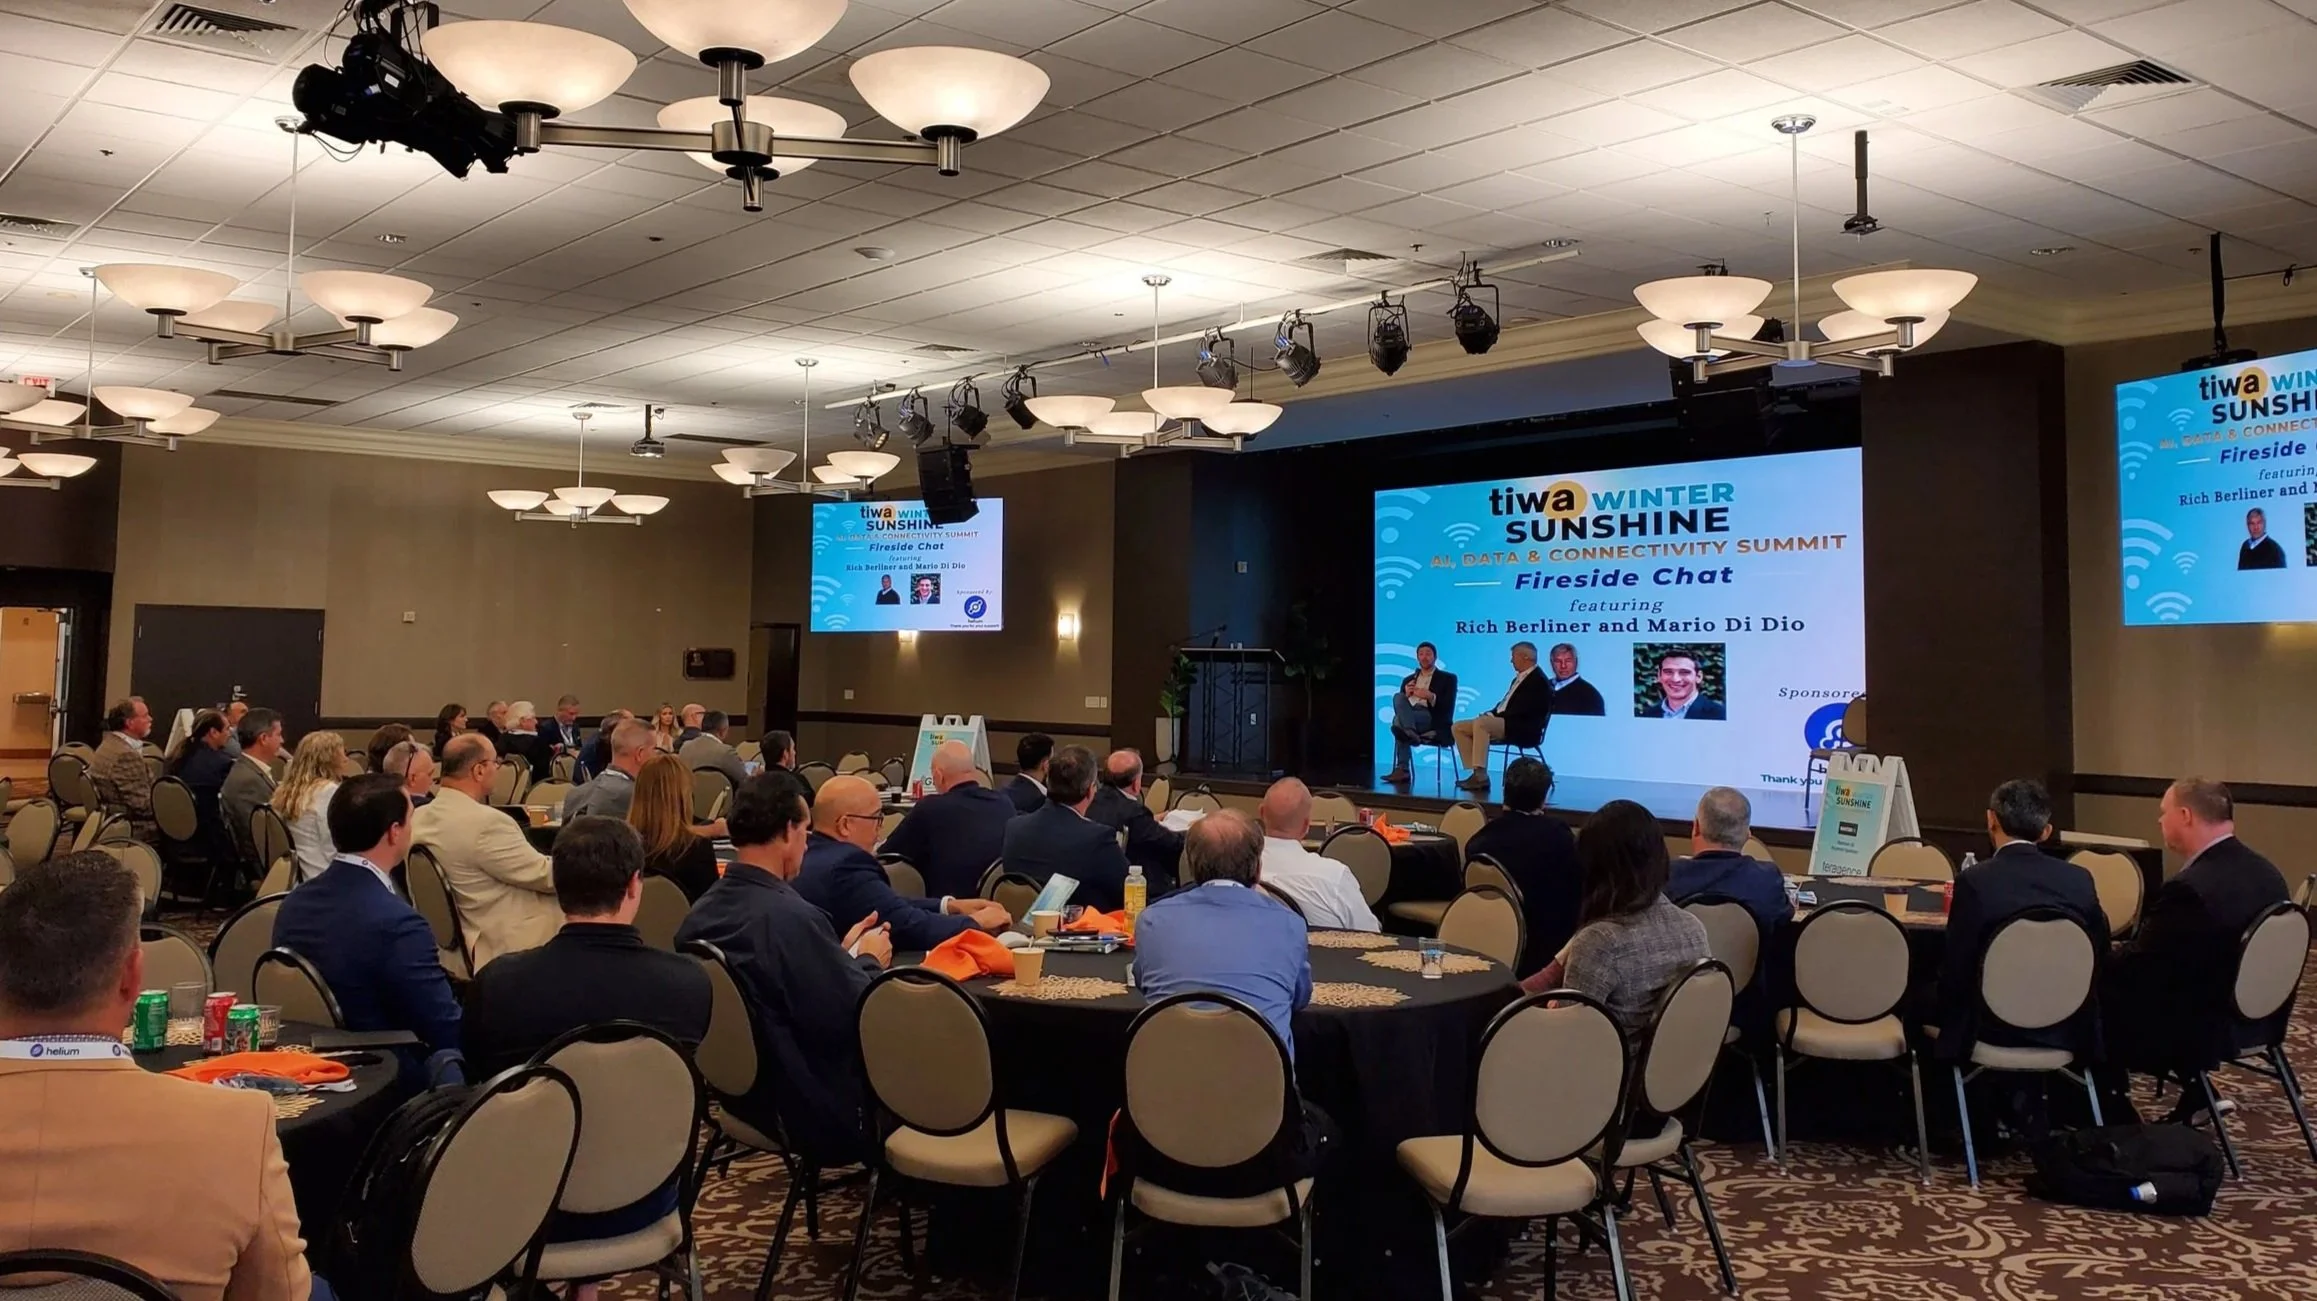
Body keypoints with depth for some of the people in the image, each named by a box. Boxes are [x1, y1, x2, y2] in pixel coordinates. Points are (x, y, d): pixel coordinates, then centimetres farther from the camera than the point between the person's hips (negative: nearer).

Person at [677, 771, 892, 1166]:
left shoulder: (701, 912, -2)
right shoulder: (791, 917, -28)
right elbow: (854, 1018, -22)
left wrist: (839, 953, 10)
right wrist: (870, 961, -5)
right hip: (817, 1108, -8)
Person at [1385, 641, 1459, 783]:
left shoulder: (1447, 678, 14)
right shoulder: (1408, 680, 27)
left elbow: (1448, 707, 1)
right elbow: (1399, 704, 17)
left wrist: (1431, 696, -15)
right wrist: (1406, 695, -3)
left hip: (1432, 720, -4)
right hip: (1408, 716, 4)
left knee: (1398, 721, -32)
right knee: (1398, 697, -29)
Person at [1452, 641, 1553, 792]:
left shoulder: (1538, 680, -9)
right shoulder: (1519, 678, 21)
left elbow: (1522, 710, -18)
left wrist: (1495, 716, -17)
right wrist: (1492, 714, 0)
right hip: (1500, 721, 10)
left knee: (1480, 723, -34)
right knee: (1458, 728, -1)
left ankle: (1481, 776, -36)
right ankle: (1477, 774, -10)